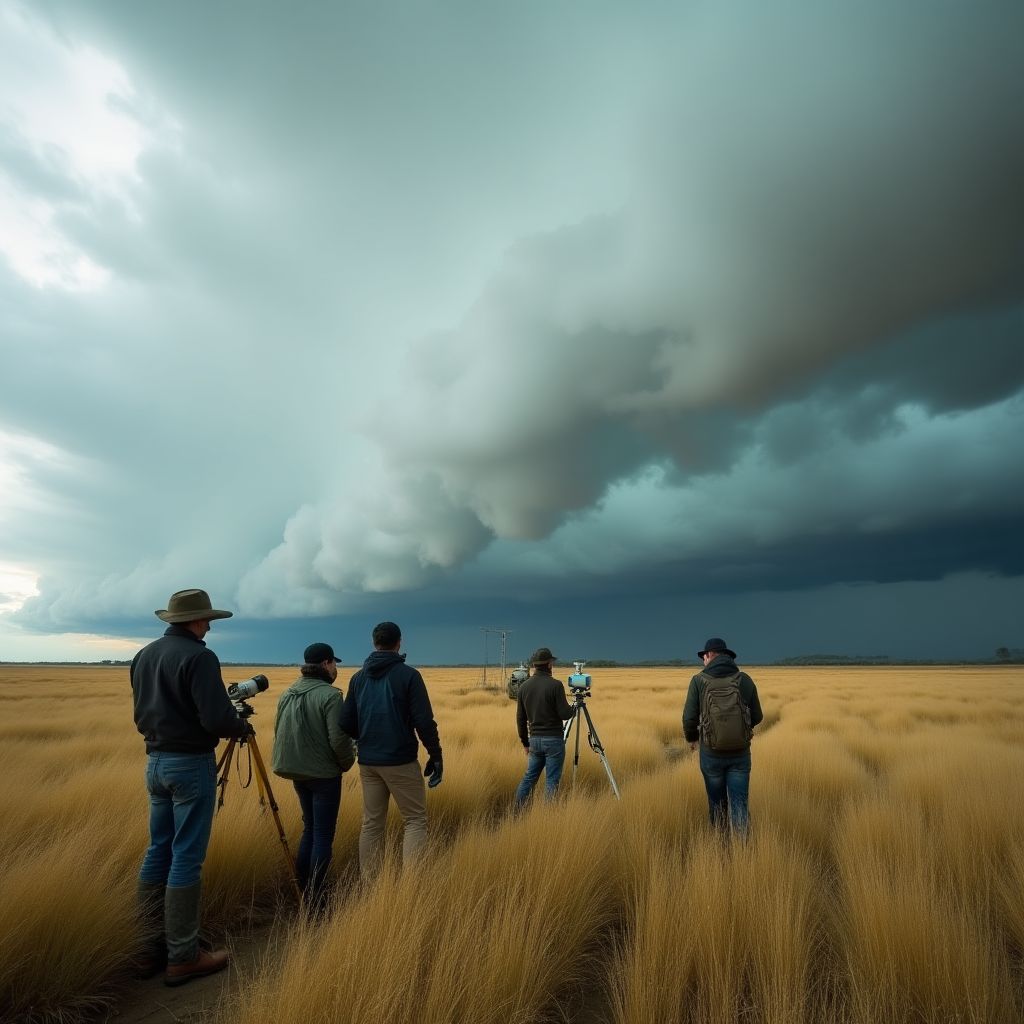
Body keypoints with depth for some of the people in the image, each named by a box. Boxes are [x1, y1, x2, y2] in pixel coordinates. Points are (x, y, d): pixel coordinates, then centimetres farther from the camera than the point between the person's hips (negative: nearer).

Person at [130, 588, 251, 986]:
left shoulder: (143, 656, 8)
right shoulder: (199, 657, -18)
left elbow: (142, 714, 16)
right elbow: (217, 720, -22)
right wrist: (243, 726, -3)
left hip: (155, 761, 8)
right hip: (190, 763, -8)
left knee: (158, 850, 15)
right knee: (186, 857, -1)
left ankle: (154, 944, 23)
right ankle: (182, 956, 8)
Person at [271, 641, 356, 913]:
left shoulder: (287, 694, 3)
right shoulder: (330, 695, -19)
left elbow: (278, 732, 10)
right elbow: (338, 739, -21)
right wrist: (348, 762, -2)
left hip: (297, 772, 7)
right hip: (324, 774, -7)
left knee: (310, 829, 21)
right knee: (323, 835, 4)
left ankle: (304, 892, 27)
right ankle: (316, 899, 9)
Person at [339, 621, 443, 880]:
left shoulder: (358, 678, 5)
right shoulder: (408, 675, -11)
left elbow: (346, 724, 7)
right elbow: (424, 721, -14)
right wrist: (435, 755, -3)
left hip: (367, 762, 5)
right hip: (401, 761, -5)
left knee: (371, 823, 15)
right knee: (415, 820, 5)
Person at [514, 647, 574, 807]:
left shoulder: (524, 687, 2)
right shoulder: (555, 685, -14)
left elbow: (520, 719, 7)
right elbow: (564, 714, -14)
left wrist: (525, 743, 18)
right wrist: (572, 708, 9)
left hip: (534, 739, 5)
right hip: (553, 739, -5)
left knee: (529, 777, 15)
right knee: (551, 780, 3)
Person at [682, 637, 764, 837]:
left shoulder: (699, 680, -10)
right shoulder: (745, 680, -4)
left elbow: (689, 718, -10)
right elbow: (757, 717, 3)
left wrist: (691, 738, 11)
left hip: (711, 753, -1)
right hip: (740, 753, 1)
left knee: (717, 802, 17)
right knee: (739, 804, 7)